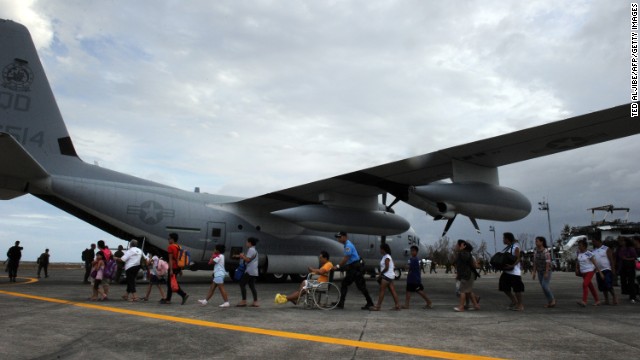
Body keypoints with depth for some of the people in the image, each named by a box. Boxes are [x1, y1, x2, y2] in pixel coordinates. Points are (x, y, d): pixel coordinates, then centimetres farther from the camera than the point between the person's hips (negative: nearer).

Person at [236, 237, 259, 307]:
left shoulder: (251, 250, -11)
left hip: (250, 271, -10)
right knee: (252, 286, 9)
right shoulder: (254, 250, 21)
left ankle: (244, 301, -6)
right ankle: (255, 302, 6)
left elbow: (247, 259, -18)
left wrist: (242, 256, -3)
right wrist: (243, 256, 14)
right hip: (253, 272, 10)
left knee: (242, 284, -5)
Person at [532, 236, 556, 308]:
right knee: (543, 287, 5)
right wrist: (534, 272, 4)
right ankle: (549, 302, 14)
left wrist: (546, 273, -23)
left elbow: (548, 262, -19)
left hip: (547, 271, -6)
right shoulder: (536, 251, 4)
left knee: (544, 286, -16)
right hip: (540, 272, 6)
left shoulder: (546, 251, -16)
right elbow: (535, 262, 7)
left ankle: (552, 299, 3)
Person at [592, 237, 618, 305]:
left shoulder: (606, 249, -4)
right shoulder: (594, 250, 13)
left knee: (608, 285, -13)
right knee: (602, 287, 7)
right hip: (599, 271, 6)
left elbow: (611, 260, -8)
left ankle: (614, 296, 6)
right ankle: (606, 300, 14)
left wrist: (613, 270, -14)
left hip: (607, 270, -6)